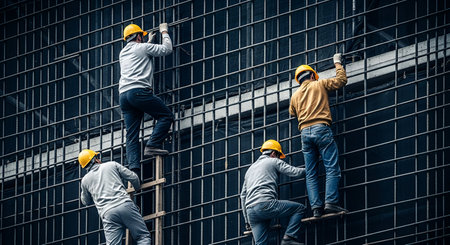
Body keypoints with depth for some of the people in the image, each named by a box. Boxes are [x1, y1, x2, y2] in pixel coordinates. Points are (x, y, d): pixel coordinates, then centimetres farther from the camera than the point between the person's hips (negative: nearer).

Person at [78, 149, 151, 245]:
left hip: (107, 213, 1)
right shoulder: (112, 165, 16)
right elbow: (133, 178, 16)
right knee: (143, 237, 0)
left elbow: (86, 201, 35)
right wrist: (137, 188, 38)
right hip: (125, 205, -1)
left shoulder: (85, 180, 20)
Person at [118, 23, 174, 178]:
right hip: (139, 91, -7)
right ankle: (152, 145, -13)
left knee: (131, 136, 2)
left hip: (123, 95, 7)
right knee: (166, 115, 1)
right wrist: (164, 32, 25)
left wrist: (149, 42, 54)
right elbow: (166, 49, 9)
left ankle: (134, 169, -11)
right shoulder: (143, 48, 6)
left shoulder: (123, 53, 27)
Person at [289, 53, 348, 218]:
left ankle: (316, 207, -8)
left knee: (311, 174, 4)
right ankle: (330, 202, -23)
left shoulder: (295, 95, 21)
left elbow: (292, 112, 36)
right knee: (332, 168, -8)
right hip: (321, 129, -4)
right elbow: (341, 80, 16)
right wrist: (337, 63, 30)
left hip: (305, 132, 4)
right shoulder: (319, 85, 10)